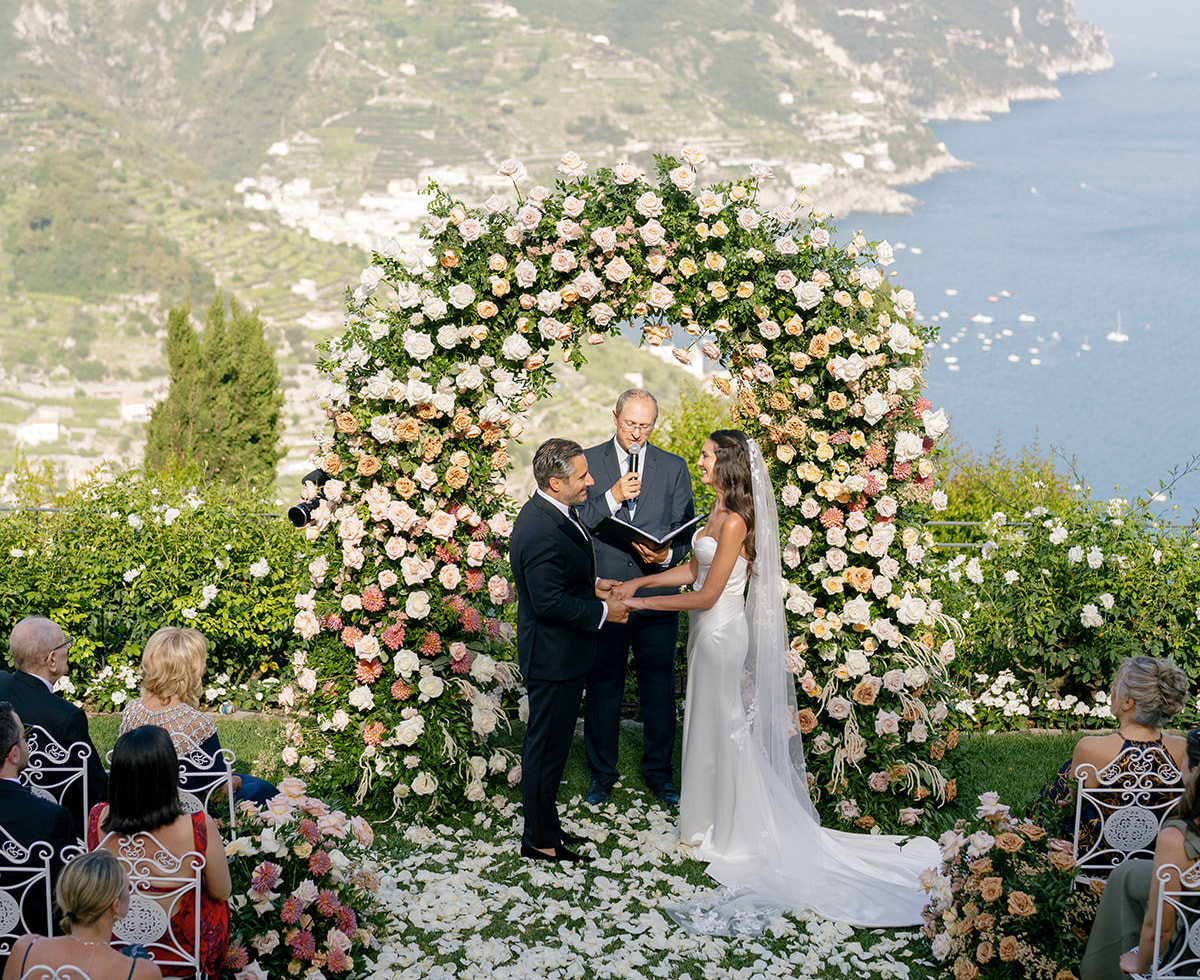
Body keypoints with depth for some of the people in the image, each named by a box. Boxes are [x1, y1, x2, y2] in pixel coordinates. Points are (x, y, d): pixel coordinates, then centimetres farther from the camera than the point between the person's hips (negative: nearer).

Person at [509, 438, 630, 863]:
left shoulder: (548, 511, 5)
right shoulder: (543, 532, -28)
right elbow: (550, 602, -27)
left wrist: (593, 586, 7)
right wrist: (602, 612, -18)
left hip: (556, 652, 10)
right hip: (553, 657, -10)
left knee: (549, 744, 21)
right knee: (547, 746, 3)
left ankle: (544, 823, 34)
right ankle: (540, 839, 16)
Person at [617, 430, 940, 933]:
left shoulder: (735, 521, -24)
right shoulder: (719, 509, 5)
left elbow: (707, 595, -22)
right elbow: (693, 569, 13)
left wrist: (644, 603, -16)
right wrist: (640, 581, 8)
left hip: (721, 631, -9)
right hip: (710, 629, 9)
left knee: (724, 727, 4)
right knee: (709, 724, 18)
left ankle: (736, 833, 18)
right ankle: (715, 819, 33)